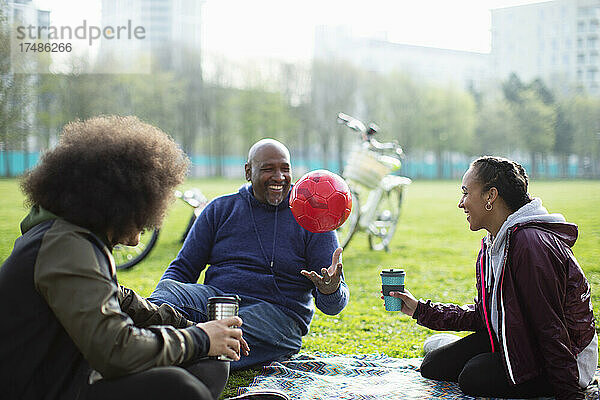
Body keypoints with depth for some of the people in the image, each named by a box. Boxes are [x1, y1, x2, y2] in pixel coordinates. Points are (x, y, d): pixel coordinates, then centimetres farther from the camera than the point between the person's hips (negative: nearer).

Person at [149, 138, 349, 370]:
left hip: (278, 314, -2)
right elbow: (183, 268, 13)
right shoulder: (221, 209, 13)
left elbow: (333, 305, 3)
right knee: (168, 290, -31)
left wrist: (331, 292, -24)